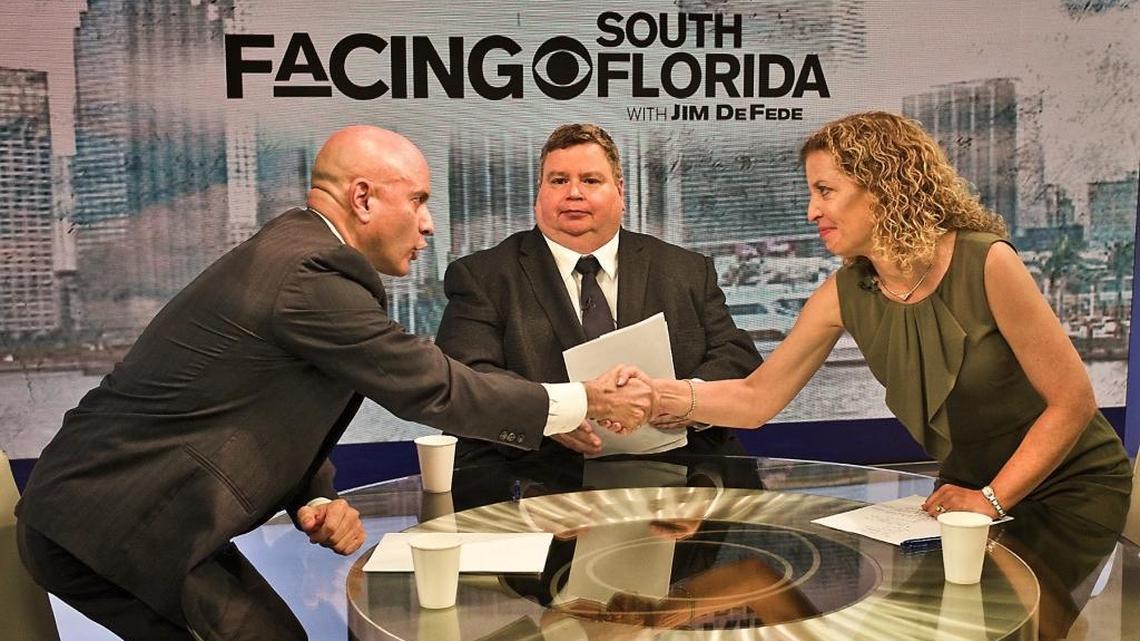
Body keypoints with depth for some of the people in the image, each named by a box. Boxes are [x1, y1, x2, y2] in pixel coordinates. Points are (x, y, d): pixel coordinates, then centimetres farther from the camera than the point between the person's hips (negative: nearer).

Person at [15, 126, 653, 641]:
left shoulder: (294, 250, 10)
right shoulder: (312, 275, -22)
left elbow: (282, 412, 14)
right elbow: (434, 387, -17)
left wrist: (314, 502, -4)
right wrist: (588, 401, -7)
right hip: (113, 522, -9)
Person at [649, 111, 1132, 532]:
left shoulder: (986, 264, -23)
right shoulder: (846, 293, -8)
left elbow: (1073, 400, -18)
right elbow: (757, 397, -6)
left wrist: (992, 498, -19)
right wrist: (663, 395, -22)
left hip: (1075, 487, -4)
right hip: (968, 488, 5)